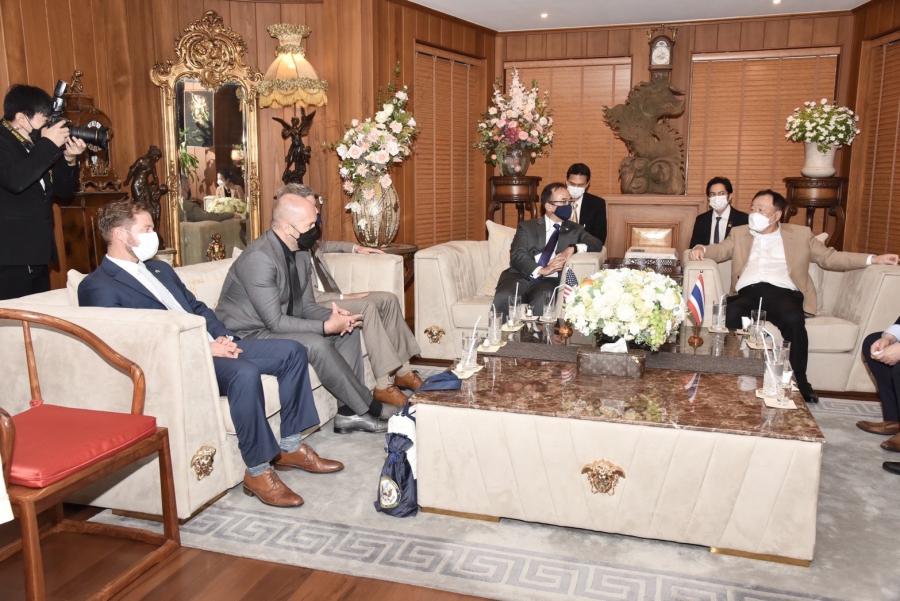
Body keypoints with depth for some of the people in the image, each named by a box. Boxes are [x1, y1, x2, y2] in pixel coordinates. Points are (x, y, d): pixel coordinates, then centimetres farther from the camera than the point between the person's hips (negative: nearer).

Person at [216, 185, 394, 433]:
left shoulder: (301, 253, 2)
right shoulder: (259, 257, -26)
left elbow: (306, 305, 8)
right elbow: (275, 322, -26)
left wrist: (333, 316, -13)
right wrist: (326, 326, -25)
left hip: (277, 327, 9)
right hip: (248, 336, -9)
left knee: (349, 329, -2)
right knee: (316, 344, -30)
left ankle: (350, 412, -5)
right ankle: (367, 408, -13)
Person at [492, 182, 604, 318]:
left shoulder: (575, 229, 22)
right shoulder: (527, 227, 15)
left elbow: (597, 244, 9)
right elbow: (517, 255, 1)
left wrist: (573, 248, -10)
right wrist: (540, 270, -18)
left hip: (551, 281, 0)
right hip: (522, 276, 0)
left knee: (542, 299, -36)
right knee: (503, 298, -32)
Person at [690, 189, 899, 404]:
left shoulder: (799, 234, 22)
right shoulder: (739, 233, 26)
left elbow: (829, 257, 19)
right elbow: (718, 251, 17)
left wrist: (873, 259, 9)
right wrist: (701, 249, -8)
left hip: (783, 292, -1)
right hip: (749, 291, 1)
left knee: (794, 320, -35)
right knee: (731, 313, -34)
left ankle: (799, 380, -18)